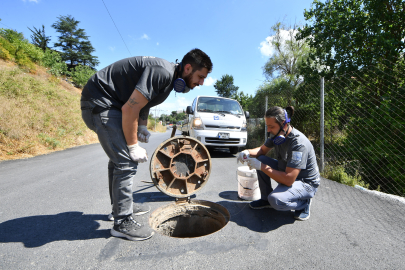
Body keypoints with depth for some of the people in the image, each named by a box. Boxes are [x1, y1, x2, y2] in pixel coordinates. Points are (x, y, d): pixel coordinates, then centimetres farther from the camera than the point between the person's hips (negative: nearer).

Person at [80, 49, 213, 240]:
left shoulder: (170, 76, 7)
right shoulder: (162, 73, -24)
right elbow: (130, 109, -27)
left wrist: (142, 127, 1)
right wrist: (133, 146, -18)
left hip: (110, 104, 11)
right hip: (100, 103, -11)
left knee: (119, 157, 18)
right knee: (126, 162, -13)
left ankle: (120, 206, 35)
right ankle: (122, 223, 2)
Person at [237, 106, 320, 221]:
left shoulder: (298, 143, -33)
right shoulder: (277, 134, -7)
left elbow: (288, 179, -36)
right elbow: (262, 150, 9)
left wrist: (262, 167, -31)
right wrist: (248, 152, -13)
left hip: (307, 183, -8)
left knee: (276, 200, -32)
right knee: (261, 159, -7)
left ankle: (304, 203, 2)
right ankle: (266, 199, 7)